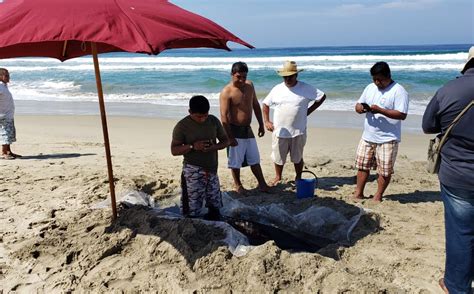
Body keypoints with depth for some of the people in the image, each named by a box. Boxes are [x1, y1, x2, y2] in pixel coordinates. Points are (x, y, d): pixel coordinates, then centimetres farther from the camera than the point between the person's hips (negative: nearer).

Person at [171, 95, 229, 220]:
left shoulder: (214, 121, 1)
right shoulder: (182, 126, -10)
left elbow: (225, 141, 9)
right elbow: (174, 150, -8)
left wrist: (214, 147, -14)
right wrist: (192, 146, -25)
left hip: (212, 170, 4)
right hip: (193, 172, -4)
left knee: (215, 206, 14)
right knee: (192, 212, -4)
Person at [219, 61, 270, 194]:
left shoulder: (249, 85, 3)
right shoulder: (226, 92, -17)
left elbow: (255, 105, 13)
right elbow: (224, 116, -20)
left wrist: (261, 124, 13)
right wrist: (229, 137, -22)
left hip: (248, 129, 6)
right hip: (235, 131, -6)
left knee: (254, 159, 15)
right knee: (236, 161, 7)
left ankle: (262, 183, 27)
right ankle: (238, 185, 26)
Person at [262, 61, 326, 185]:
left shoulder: (305, 88, -5)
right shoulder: (277, 89, 0)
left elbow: (322, 97, 3)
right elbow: (266, 104, 9)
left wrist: (309, 111, -1)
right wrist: (266, 121, -2)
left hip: (298, 131, -1)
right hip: (279, 131, 1)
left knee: (297, 157, 12)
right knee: (278, 157, 11)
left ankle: (298, 178, 30)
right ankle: (278, 177, 32)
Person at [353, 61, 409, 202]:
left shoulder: (398, 91, -12)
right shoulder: (370, 88, 9)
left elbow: (402, 115, -20)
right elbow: (358, 105, 12)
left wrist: (380, 110, -27)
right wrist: (361, 108, -12)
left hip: (387, 139, -6)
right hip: (367, 136, 6)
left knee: (385, 170, 4)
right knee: (362, 165, 12)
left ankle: (378, 197, 20)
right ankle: (358, 194, 24)